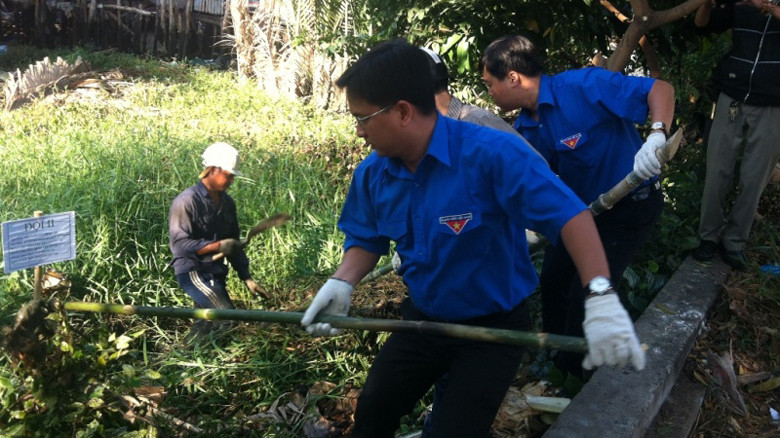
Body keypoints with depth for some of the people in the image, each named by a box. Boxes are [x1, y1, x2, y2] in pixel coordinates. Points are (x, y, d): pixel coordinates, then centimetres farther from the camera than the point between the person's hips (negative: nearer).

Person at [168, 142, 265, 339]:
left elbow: (234, 243, 16)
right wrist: (218, 246, -23)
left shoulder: (227, 203, 10)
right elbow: (180, 244, -18)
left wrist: (247, 278, 11)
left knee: (211, 321, 11)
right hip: (192, 271, -8)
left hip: (216, 273, 8)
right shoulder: (187, 201, -13)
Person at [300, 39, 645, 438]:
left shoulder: (493, 154, -29)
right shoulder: (372, 174, -8)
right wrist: (342, 283, -13)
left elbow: (569, 214, -33)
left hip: (494, 327, -5)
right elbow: (367, 239, 8)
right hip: (422, 319, 6)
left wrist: (600, 298, -46)